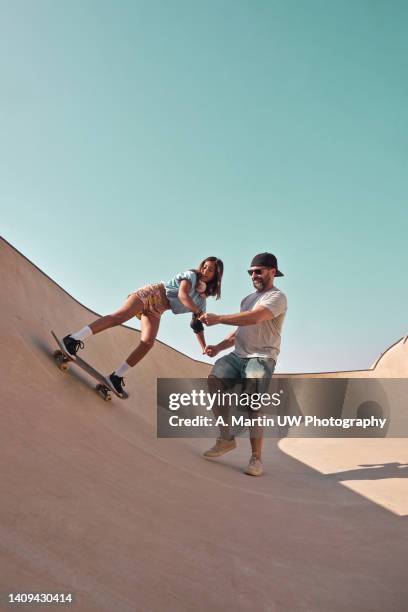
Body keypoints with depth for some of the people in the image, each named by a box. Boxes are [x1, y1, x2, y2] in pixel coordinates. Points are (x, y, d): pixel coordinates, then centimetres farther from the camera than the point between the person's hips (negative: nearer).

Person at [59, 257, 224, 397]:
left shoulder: (201, 301, 15)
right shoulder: (191, 275, -2)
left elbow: (197, 326, 14)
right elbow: (182, 295, -19)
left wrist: (204, 348, 4)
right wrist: (198, 312, -25)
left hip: (156, 310, 6)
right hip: (151, 294, -6)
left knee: (147, 343, -18)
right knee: (119, 316, -28)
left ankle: (116, 377, -16)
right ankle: (74, 339, -34)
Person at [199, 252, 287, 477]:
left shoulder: (277, 297, -3)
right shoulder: (248, 299, 25)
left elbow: (254, 318, -22)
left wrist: (218, 319, -21)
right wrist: (219, 347, 11)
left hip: (261, 357, -7)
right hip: (238, 354, 7)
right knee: (214, 379, -18)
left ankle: (256, 458, -5)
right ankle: (226, 437, -8)